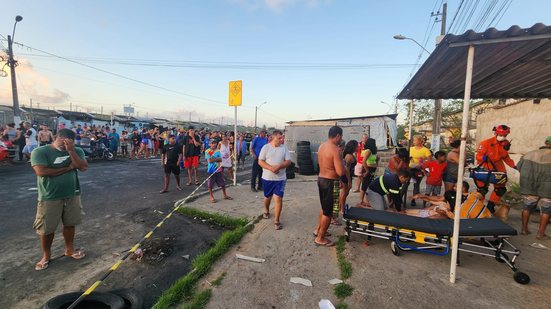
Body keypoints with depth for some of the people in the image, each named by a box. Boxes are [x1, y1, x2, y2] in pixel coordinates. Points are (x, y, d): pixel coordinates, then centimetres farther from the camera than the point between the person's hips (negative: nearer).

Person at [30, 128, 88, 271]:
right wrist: (68, 168, -15)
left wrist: (71, 150, -19)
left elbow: (83, 167, -13)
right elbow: (41, 172, -21)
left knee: (70, 224, 15)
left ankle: (69, 249, 33)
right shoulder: (40, 151, -9)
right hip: (50, 197, -3)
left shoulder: (76, 151, 0)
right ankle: (46, 255, 30)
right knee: (47, 228, 9)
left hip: (72, 195, 3)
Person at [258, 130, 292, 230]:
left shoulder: (284, 147, -1)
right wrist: (271, 168, -22)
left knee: (278, 199, -5)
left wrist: (279, 166, -21)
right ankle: (266, 211, 48)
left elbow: (288, 161, -4)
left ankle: (276, 220, 8)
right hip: (267, 178, 0)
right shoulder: (266, 147, -4)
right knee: (267, 197, 18)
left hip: (280, 178, 0)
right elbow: (260, 162, -8)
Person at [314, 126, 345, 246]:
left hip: (321, 179, 9)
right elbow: (340, 172, -26)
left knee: (324, 208, 26)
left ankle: (318, 230, 39)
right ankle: (320, 239, 18)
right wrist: (344, 167, -5)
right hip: (330, 182, -9)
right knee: (328, 212, 6)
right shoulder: (335, 149, -22)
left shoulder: (321, 146, 5)